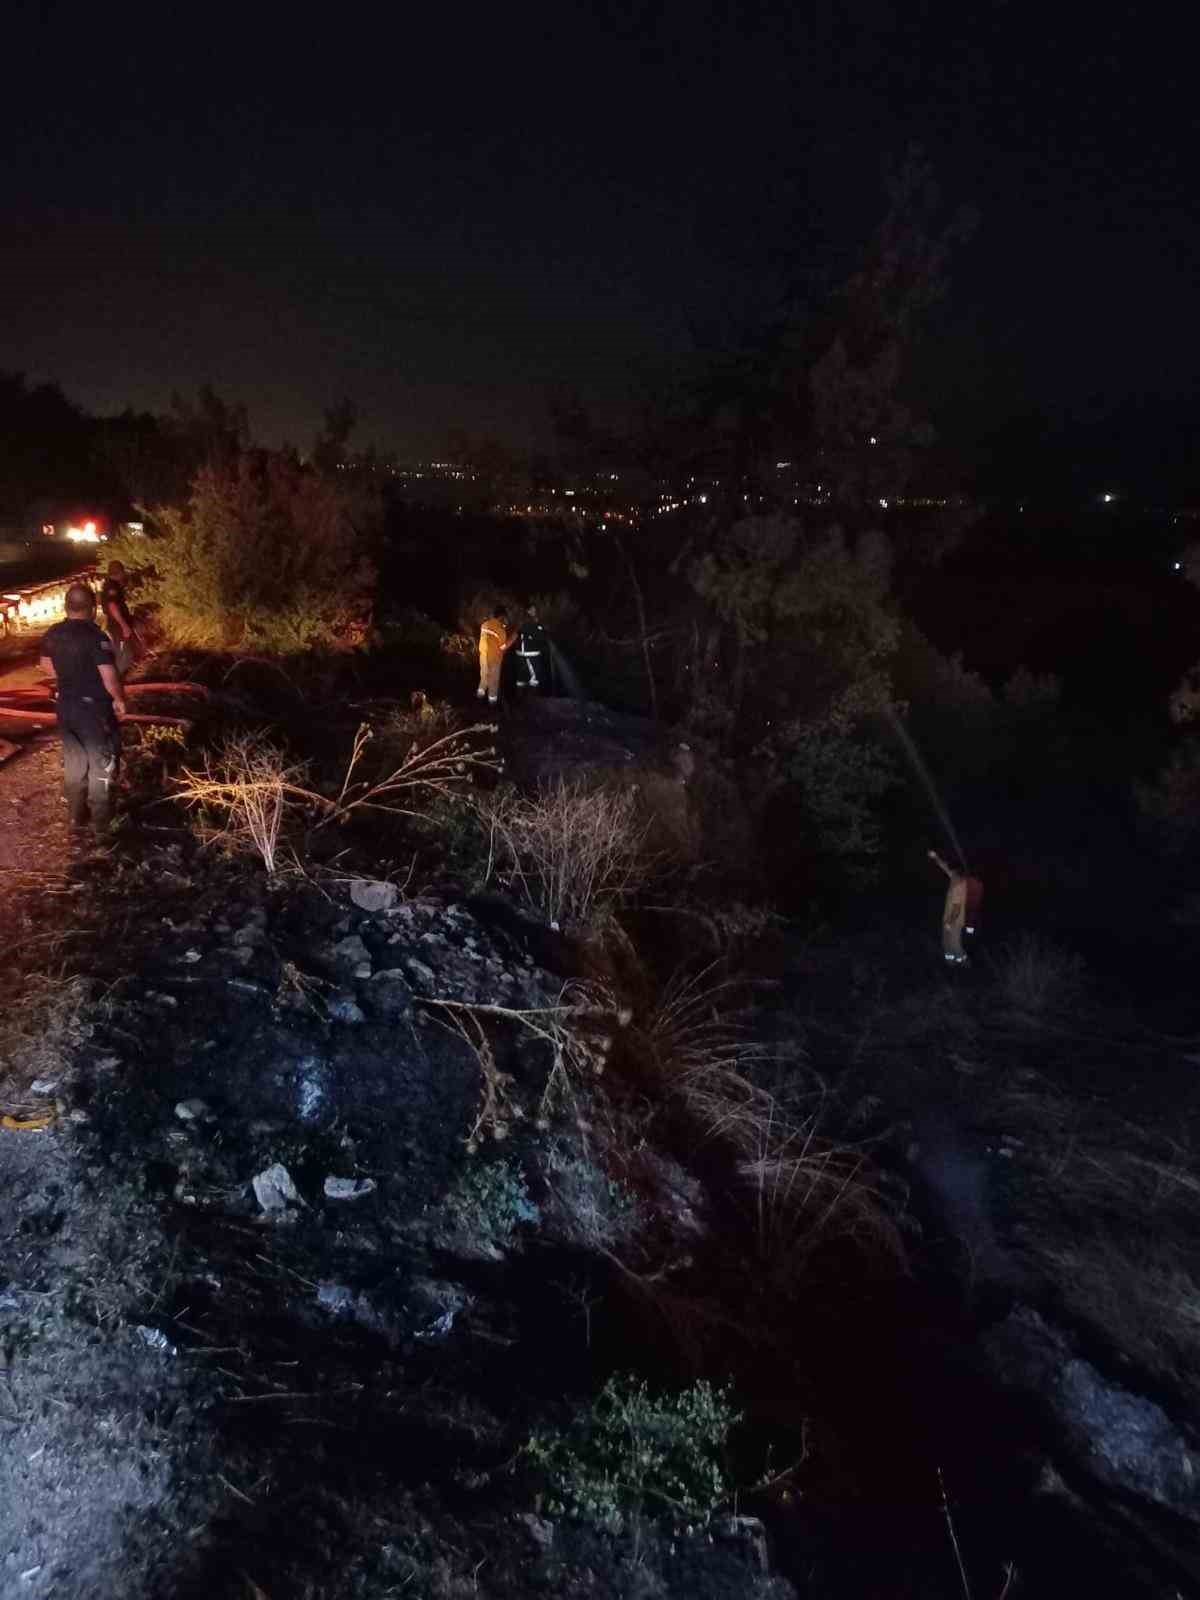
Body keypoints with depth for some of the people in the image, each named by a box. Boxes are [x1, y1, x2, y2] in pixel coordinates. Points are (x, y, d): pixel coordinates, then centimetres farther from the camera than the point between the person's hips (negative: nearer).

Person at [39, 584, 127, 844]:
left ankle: (77, 816, 35)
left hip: (66, 707, 7)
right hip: (95, 710, -7)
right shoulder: (96, 636, -22)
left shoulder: (53, 634, 0)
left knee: (74, 763, 21)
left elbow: (47, 667, 14)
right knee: (102, 768, 5)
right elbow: (110, 678, -25)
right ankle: (103, 829, 12)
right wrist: (119, 699, -8)